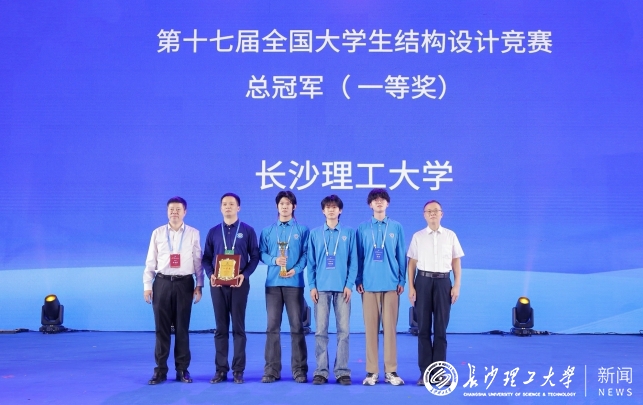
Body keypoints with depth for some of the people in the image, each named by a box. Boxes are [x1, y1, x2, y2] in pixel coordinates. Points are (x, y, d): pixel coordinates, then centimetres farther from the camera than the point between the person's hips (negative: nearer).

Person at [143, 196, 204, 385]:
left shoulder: (193, 234, 4)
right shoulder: (157, 233, 7)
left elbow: (198, 261, 3)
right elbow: (150, 261, 6)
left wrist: (199, 285, -1)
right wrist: (147, 285, 1)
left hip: (184, 283, -1)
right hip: (162, 283, 1)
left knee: (182, 328, 6)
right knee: (161, 328, 4)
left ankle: (182, 370, 15)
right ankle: (160, 370, 12)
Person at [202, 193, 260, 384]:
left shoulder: (248, 230, 5)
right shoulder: (213, 232, 11)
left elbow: (255, 256, 1)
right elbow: (206, 258, 9)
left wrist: (244, 275, -13)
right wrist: (210, 275, -9)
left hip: (239, 283, -2)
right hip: (218, 284, 2)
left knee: (238, 327, 1)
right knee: (221, 327, 5)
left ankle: (238, 370, 6)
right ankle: (221, 369, 10)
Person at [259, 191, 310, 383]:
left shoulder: (302, 230, 7)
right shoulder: (267, 231, 13)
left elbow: (306, 254, 0)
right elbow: (262, 254, 6)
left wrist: (296, 270, -16)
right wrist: (274, 260, -13)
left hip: (294, 283, -2)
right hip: (273, 283, 2)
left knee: (297, 326, -1)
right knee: (272, 327, 2)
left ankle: (299, 369, 6)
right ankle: (271, 370, 8)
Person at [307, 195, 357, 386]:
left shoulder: (349, 233, 5)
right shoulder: (315, 234, 8)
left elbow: (353, 261, 3)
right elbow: (311, 262, 6)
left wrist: (349, 284, -6)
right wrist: (312, 286, -2)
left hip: (342, 287, -1)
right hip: (321, 287, 1)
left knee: (343, 330, 0)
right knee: (321, 330, 1)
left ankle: (342, 371, 7)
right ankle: (321, 371, 7)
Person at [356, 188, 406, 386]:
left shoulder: (396, 227, 6)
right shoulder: (363, 228, 5)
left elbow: (401, 255, 7)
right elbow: (359, 256, 6)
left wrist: (402, 280, 3)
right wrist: (358, 281, 1)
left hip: (391, 283, 0)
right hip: (369, 283, 0)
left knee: (390, 327, 2)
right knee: (371, 327, 3)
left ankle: (391, 371, 9)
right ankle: (371, 371, 9)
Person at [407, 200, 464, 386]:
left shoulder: (450, 235, 6)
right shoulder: (418, 236, 6)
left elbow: (456, 262, 7)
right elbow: (412, 263, 5)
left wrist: (456, 286, -1)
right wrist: (411, 287, -2)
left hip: (443, 281, 0)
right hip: (423, 281, 0)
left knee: (441, 328, 4)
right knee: (423, 328, 3)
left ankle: (439, 372, 12)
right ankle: (425, 372, 10)